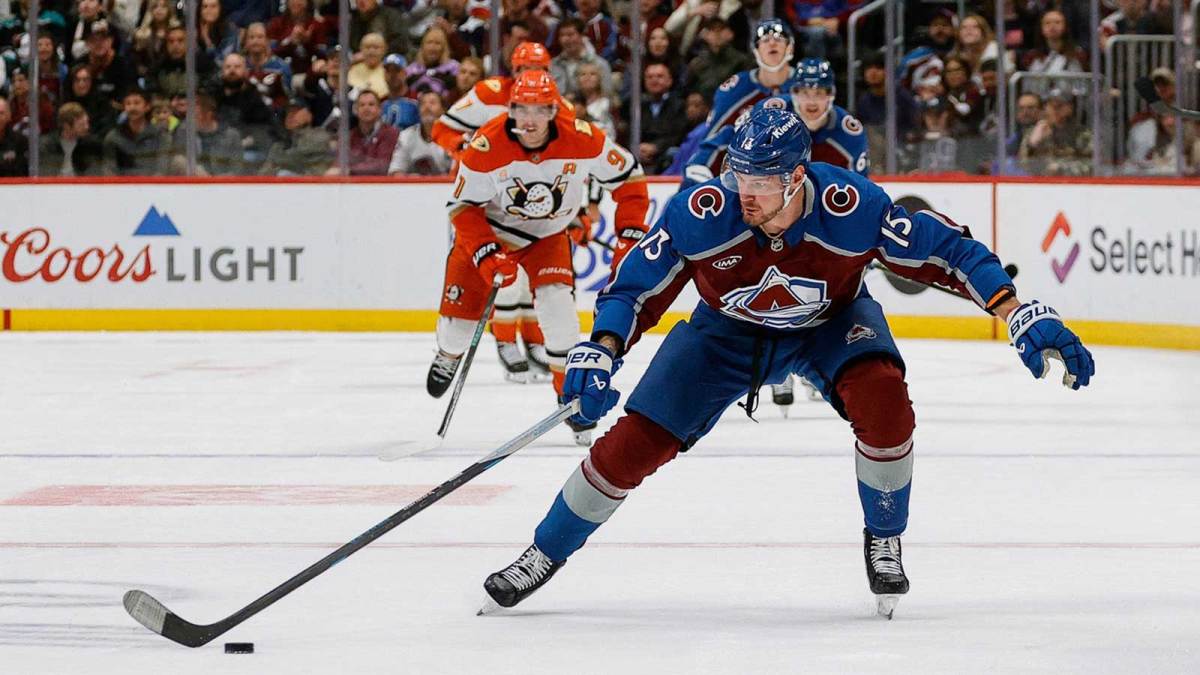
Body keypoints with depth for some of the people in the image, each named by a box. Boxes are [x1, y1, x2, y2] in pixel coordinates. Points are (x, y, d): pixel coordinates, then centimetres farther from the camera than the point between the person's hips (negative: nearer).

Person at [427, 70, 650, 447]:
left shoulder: (583, 141, -26)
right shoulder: (486, 147, -29)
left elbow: (629, 179, -11)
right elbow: (463, 209, -20)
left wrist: (629, 237, -15)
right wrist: (488, 256, -31)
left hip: (548, 236, 0)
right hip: (489, 230, 0)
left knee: (557, 303, -21)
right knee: (460, 305, -1)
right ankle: (448, 357, 37)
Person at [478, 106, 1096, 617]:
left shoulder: (852, 207, -34)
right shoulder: (700, 214, -32)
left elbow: (948, 251, -26)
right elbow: (635, 288, -20)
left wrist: (1027, 320, -31)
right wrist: (597, 357, -35)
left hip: (831, 322, -1)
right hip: (727, 329, 1)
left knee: (882, 397, -32)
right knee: (634, 442, -8)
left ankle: (883, 541, -6)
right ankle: (544, 555, 15)